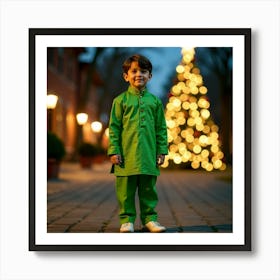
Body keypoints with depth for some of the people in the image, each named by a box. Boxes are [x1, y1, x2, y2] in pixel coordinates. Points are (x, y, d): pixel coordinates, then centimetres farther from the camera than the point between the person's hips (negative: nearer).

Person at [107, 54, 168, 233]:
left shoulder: (155, 101, 10)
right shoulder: (121, 100, 4)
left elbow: (161, 129, 11)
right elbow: (114, 128, 2)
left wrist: (162, 151, 6)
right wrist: (114, 151, -5)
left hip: (149, 155, 2)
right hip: (127, 154, -2)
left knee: (149, 189, 8)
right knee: (126, 189, 3)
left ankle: (149, 218, 17)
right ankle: (127, 219, 12)